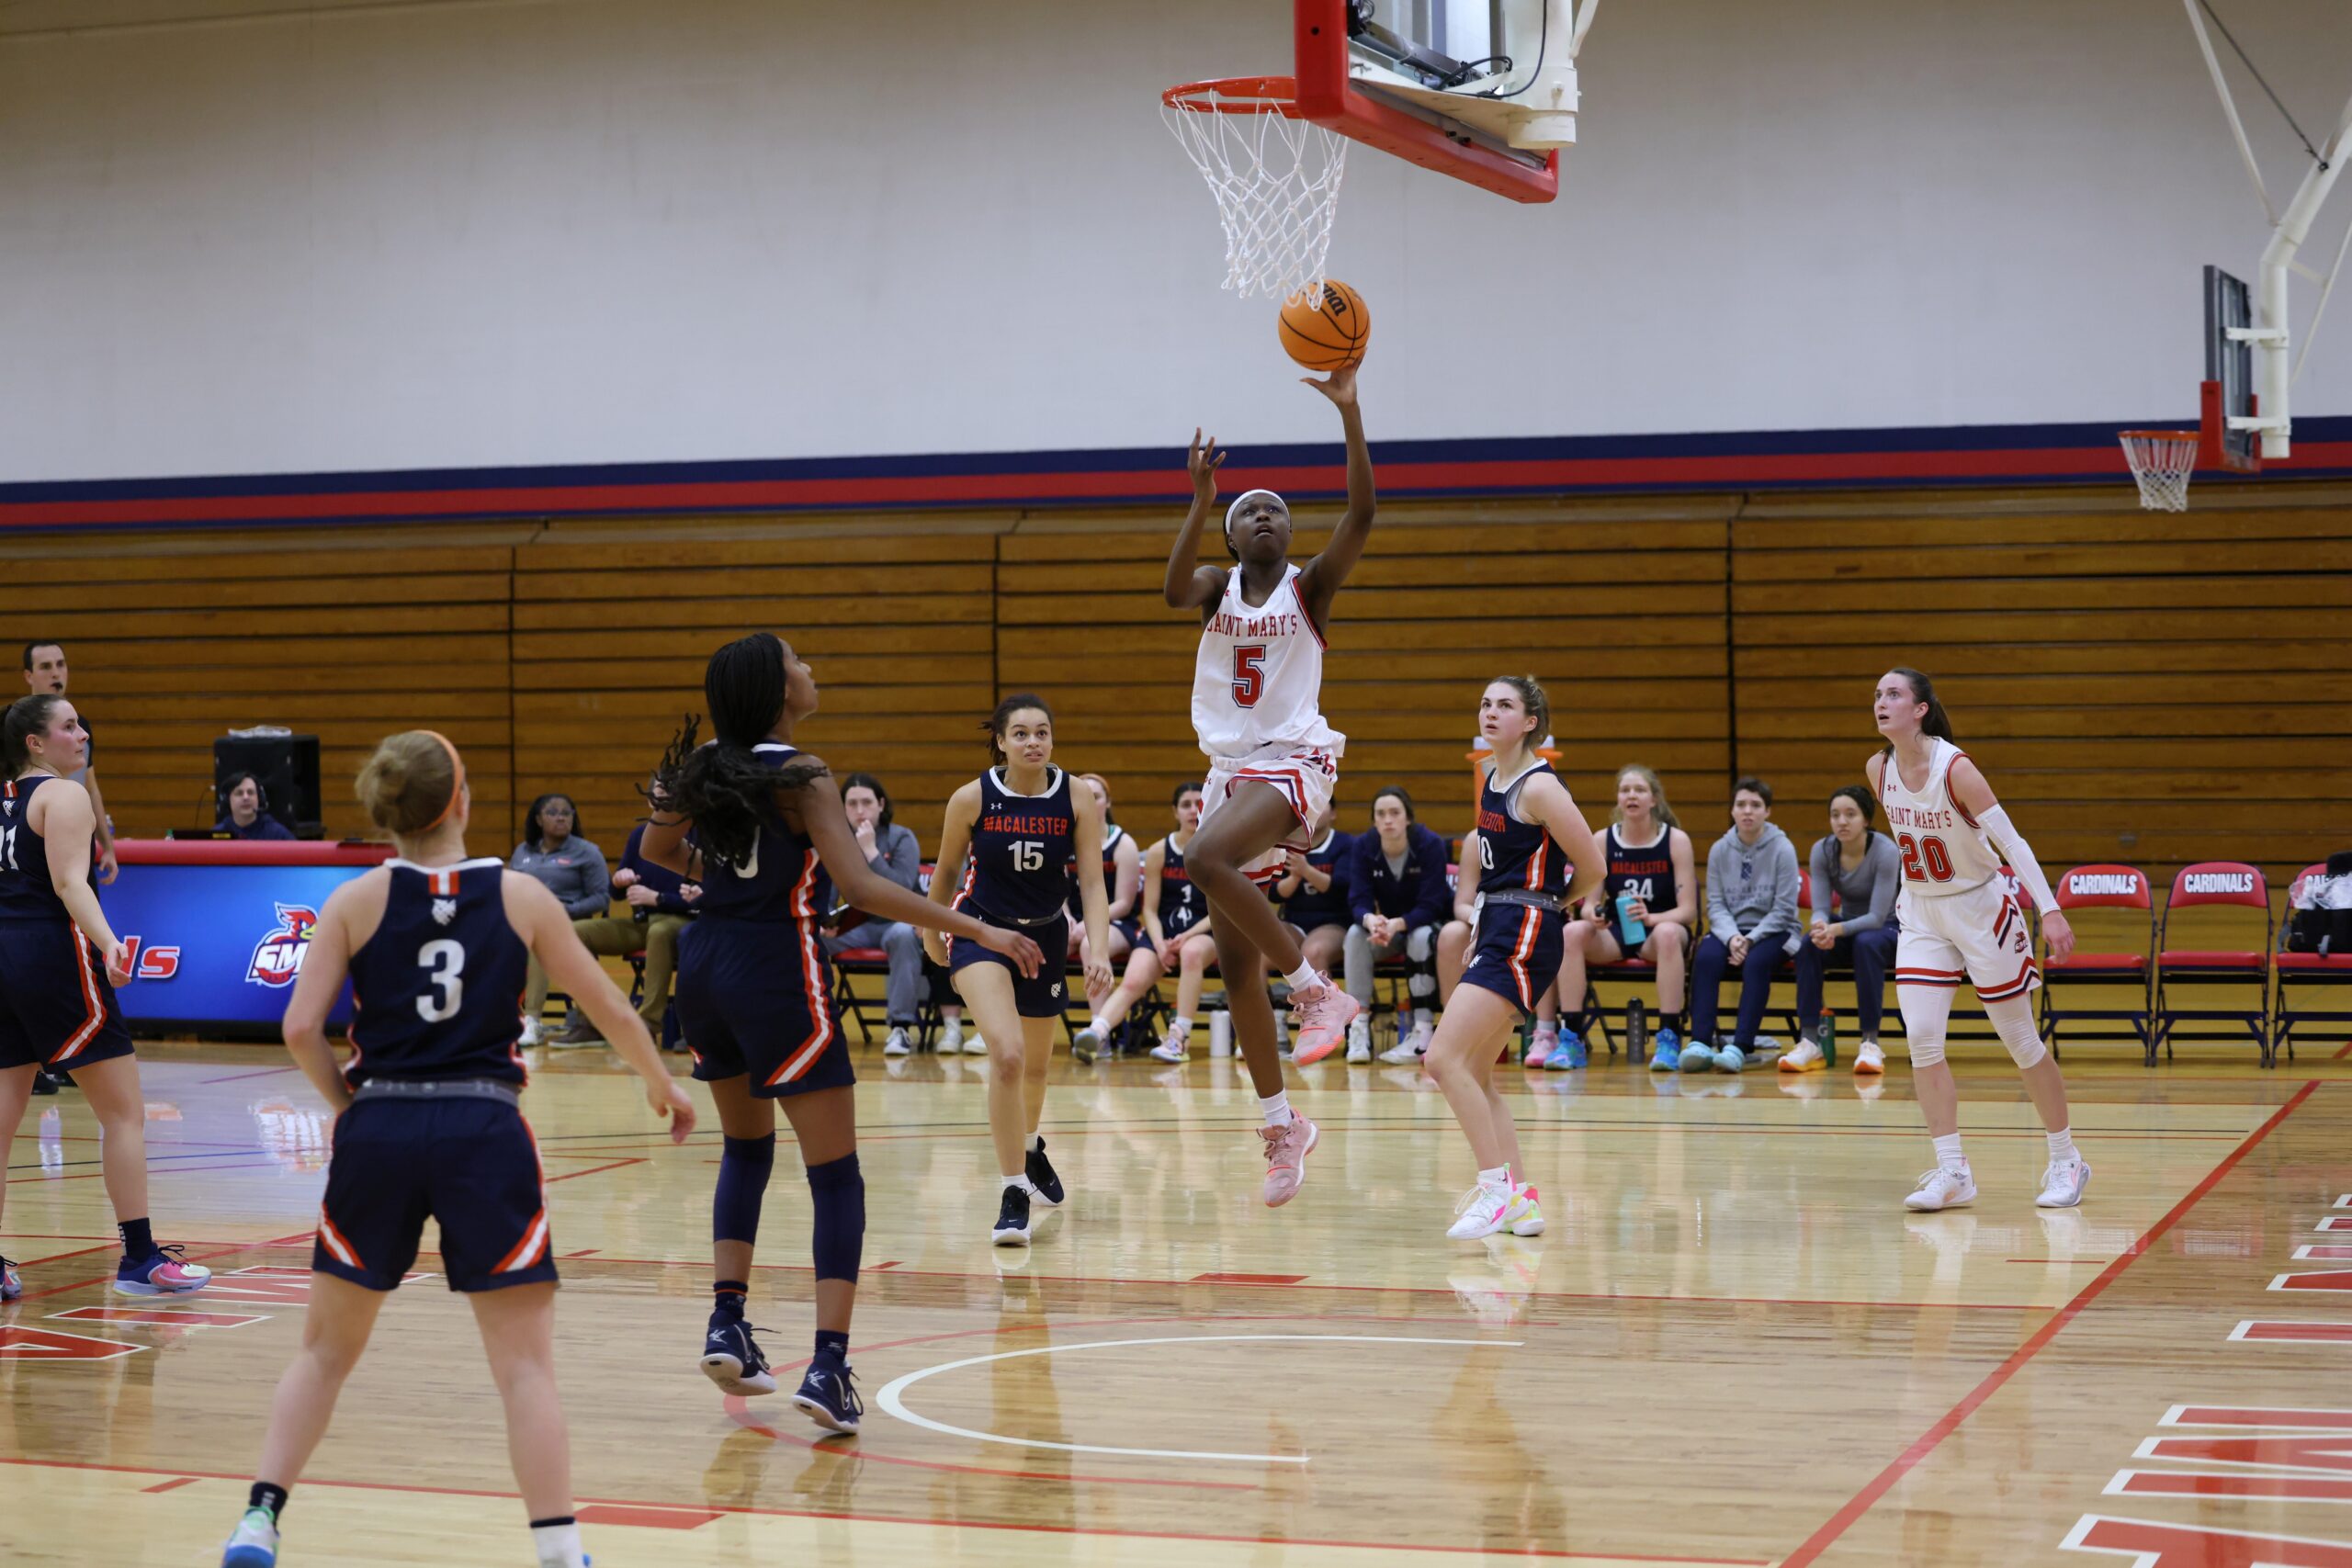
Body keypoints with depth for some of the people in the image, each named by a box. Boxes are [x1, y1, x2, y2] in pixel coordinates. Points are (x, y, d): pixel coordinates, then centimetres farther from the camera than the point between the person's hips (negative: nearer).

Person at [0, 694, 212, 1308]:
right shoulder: (63, 796, -8)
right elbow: (70, 882, -21)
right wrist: (107, 942, -33)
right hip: (54, 956, -8)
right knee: (124, 1111, 1)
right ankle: (140, 1259, 1)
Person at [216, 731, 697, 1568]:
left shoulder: (355, 901, 3)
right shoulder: (520, 896, 4)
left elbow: (301, 1029, -6)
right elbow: (611, 1010, 11)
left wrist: (347, 1102, 11)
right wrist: (662, 1085, 27)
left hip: (378, 1131, 1)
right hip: (484, 1132, -1)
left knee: (326, 1348, 17)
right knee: (525, 1364, 3)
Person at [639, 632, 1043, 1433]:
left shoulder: (703, 764, 4)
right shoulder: (800, 776, -15)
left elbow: (658, 848, 20)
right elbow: (861, 885, -24)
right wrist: (978, 930, -23)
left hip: (704, 965, 7)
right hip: (774, 972, -7)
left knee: (746, 1145, 26)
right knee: (836, 1175, -2)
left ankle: (726, 1322, 17)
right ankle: (828, 1365, -12)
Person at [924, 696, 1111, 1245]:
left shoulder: (1078, 801, -12)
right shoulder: (972, 799, -14)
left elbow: (1092, 884, -13)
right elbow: (946, 871, 3)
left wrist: (1100, 953, -26)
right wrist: (933, 934, 15)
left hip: (1045, 936, 3)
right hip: (981, 931, -3)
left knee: (1036, 1063, 21)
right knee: (1007, 1054, -25)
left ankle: (1030, 1146, 54)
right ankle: (1013, 1194, -19)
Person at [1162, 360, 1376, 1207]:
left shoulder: (1310, 585, 1)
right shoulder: (1217, 586, 9)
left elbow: (1362, 512, -16)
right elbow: (1174, 589, -16)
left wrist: (1349, 411, -24)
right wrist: (1201, 497, -26)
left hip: (1293, 764, -5)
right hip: (1230, 769, 5)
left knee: (1208, 859, -35)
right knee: (1235, 963, 3)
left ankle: (1317, 989, -22)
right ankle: (1282, 1126, 14)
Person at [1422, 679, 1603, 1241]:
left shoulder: (1539, 787, -13)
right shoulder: (1491, 777, 13)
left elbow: (1591, 869, -11)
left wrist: (1545, 907, 5)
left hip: (1522, 940, -10)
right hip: (1495, 932, 10)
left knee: (1444, 1058, -18)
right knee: (1473, 1077, 11)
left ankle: (1497, 1186, -15)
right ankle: (1521, 1202, 17)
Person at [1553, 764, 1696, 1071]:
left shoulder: (1676, 841, -4)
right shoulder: (1603, 841, 2)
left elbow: (1688, 910, -9)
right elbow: (1589, 903, 0)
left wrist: (1651, 918, -29)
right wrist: (1593, 913, -25)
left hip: (1659, 932, -2)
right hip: (1614, 933, 2)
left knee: (1669, 934, -38)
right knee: (1572, 932, -29)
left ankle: (1669, 1040, -36)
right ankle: (1572, 1040, -30)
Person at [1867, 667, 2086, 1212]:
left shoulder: (1956, 769, -22)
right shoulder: (1879, 769, -5)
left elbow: (2011, 841, -23)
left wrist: (2050, 911, -30)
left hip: (1980, 909, -5)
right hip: (1921, 915, 5)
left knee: (2021, 1040, 4)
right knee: (1921, 1038, -10)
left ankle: (2067, 1161, 19)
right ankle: (1952, 1172, -5)